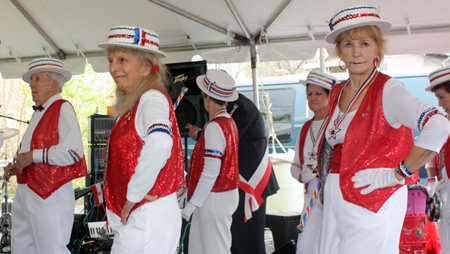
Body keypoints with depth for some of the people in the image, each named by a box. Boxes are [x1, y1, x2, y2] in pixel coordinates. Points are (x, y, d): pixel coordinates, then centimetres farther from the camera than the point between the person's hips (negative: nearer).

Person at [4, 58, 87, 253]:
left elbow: (72, 151, -22)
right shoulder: (39, 112, 20)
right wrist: (17, 165, 14)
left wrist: (32, 156, -18)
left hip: (49, 194, -10)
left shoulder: (63, 109, -9)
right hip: (26, 193, 10)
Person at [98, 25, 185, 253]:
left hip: (148, 217, -9)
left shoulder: (152, 98, -15)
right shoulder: (131, 106, 14)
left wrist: (133, 196, -24)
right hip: (132, 216, 9)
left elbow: (159, 144, -34)